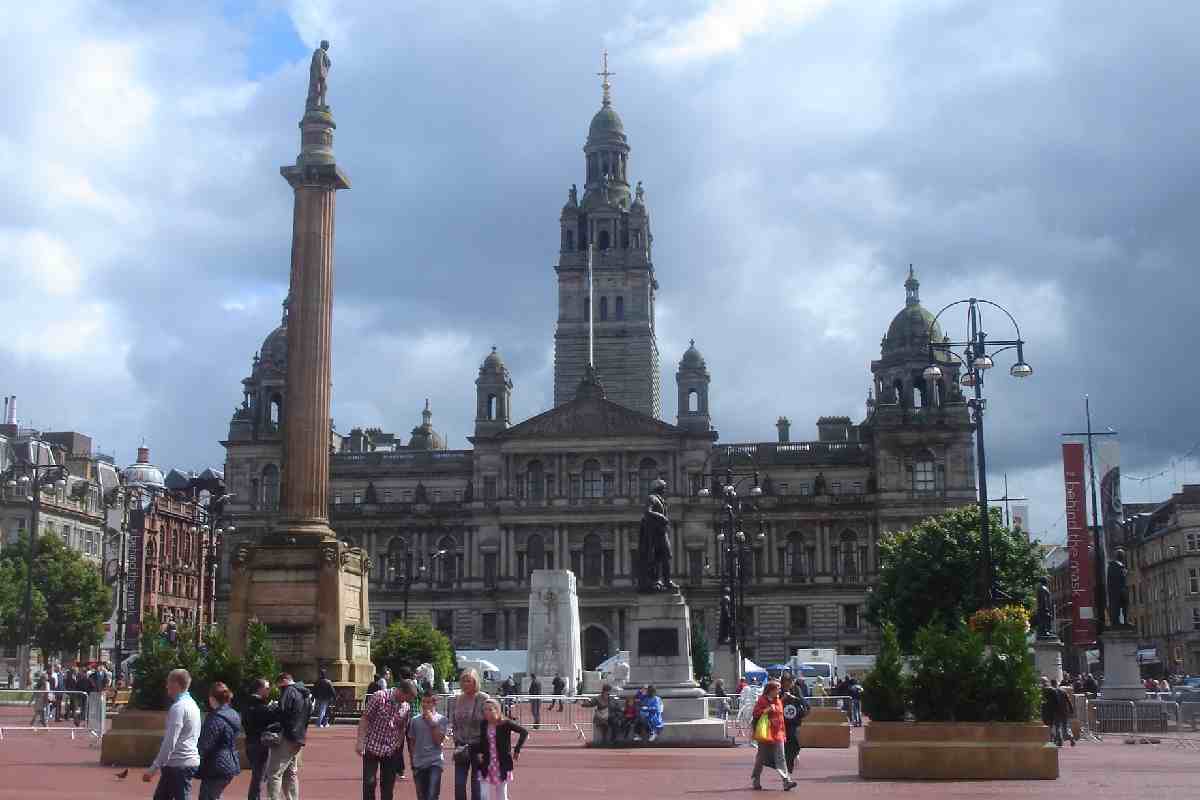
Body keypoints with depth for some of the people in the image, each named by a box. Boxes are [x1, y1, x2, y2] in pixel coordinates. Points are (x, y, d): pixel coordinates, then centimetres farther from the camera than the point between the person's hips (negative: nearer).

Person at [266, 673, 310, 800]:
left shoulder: (289, 691, -8)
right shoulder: (304, 694, 20)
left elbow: (281, 712, -19)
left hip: (287, 738, -9)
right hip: (298, 740, 9)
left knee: (274, 773, -9)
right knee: (291, 774, 15)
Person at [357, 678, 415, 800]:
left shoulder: (407, 707, 1)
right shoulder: (379, 697, -12)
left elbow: (403, 731, 9)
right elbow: (365, 719, -9)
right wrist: (360, 742, -14)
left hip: (391, 752, 4)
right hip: (372, 747, -4)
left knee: (388, 786, 8)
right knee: (369, 782, -4)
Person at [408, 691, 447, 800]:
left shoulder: (441, 719, -2)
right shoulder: (415, 720, 5)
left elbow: (438, 741, -9)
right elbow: (412, 743, 13)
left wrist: (432, 722, -12)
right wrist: (412, 762, 13)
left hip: (434, 762, -3)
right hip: (418, 764, 3)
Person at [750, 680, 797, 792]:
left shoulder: (779, 702, 13)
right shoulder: (762, 700, -5)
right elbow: (755, 713, -13)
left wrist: (783, 733, 18)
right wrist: (766, 710, -23)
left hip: (777, 735, 4)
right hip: (765, 735, -4)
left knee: (780, 759, -5)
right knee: (761, 758, 7)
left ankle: (786, 780, -15)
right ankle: (755, 780, 21)